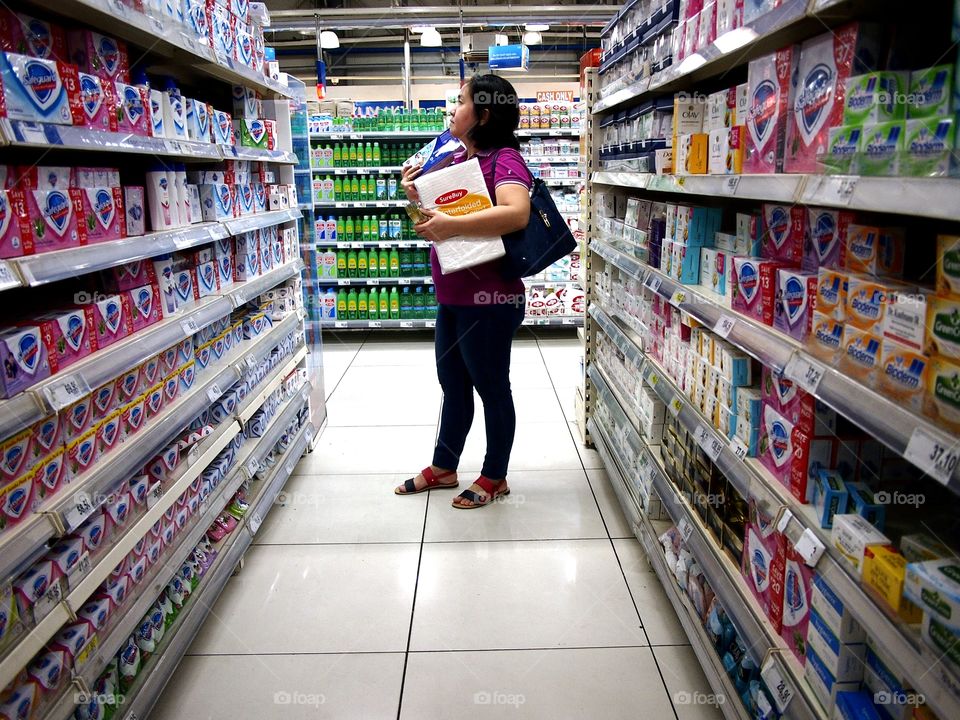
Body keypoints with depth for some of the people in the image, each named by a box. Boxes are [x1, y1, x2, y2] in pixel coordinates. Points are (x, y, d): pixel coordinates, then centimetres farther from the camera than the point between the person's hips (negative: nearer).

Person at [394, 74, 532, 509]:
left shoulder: (505, 159, -15)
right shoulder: (456, 160, 12)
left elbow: (516, 213, -34)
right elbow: (435, 225, 19)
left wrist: (452, 225, -34)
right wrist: (417, 196, 0)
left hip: (489, 301, -9)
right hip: (451, 297, 9)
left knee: (491, 388, 7)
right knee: (452, 384, 20)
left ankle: (494, 477, 25)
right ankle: (443, 468, 37)